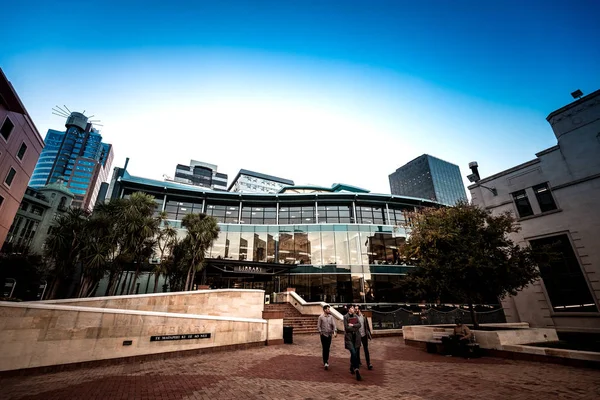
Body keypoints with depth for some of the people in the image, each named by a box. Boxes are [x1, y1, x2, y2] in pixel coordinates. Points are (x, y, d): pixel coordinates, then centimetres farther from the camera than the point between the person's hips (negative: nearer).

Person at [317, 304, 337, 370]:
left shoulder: (331, 317, 3)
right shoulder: (321, 317, -7)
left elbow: (334, 325, -4)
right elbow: (318, 326, -3)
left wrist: (335, 331, -18)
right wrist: (320, 332, -10)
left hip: (329, 335, 4)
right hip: (323, 335, -4)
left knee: (328, 348, 12)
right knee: (324, 349, -6)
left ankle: (326, 361, 28)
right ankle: (325, 363, -2)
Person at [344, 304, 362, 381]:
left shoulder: (356, 316, 8)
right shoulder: (345, 317, -9)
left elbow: (359, 325, 1)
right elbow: (346, 328, -13)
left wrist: (352, 325, -13)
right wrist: (355, 328, -6)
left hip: (356, 337, 5)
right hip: (349, 337, -5)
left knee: (355, 354, 11)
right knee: (353, 353, -16)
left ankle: (352, 368, 29)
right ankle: (356, 369, -8)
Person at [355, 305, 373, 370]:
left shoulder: (364, 316, -1)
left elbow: (367, 325, 5)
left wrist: (369, 334, 4)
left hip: (364, 335, 1)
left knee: (366, 350, 4)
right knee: (357, 350, 13)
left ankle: (369, 364, 10)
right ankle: (358, 362, 29)